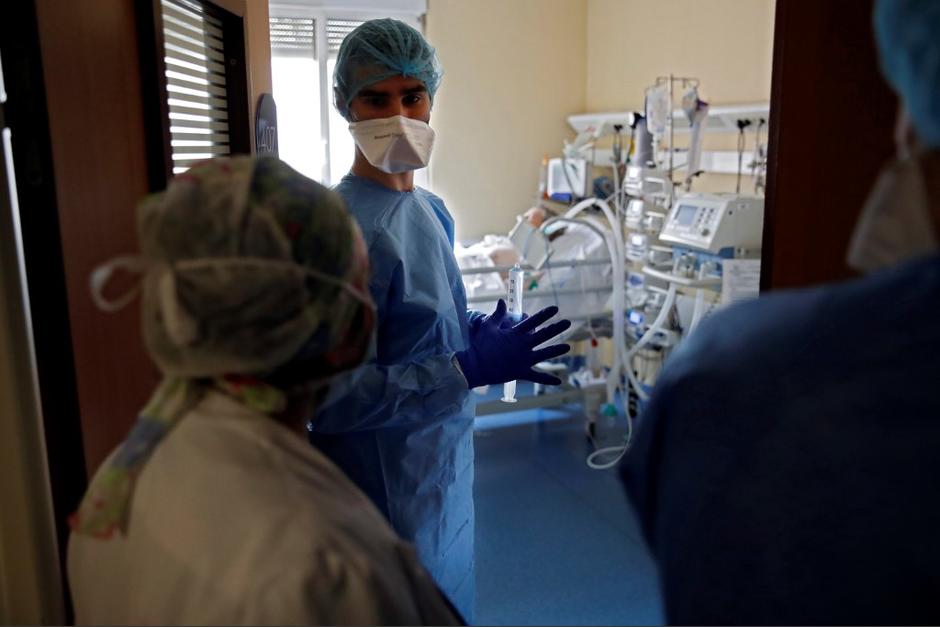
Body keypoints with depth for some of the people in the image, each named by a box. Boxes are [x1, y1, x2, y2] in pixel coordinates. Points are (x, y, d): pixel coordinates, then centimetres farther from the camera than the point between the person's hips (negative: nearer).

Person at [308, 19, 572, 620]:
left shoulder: (431, 209, 4)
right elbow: (331, 398, -27)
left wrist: (483, 331, -5)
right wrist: (468, 368, -30)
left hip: (443, 460, 8)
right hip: (387, 486, -8)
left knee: (448, 603, 25)